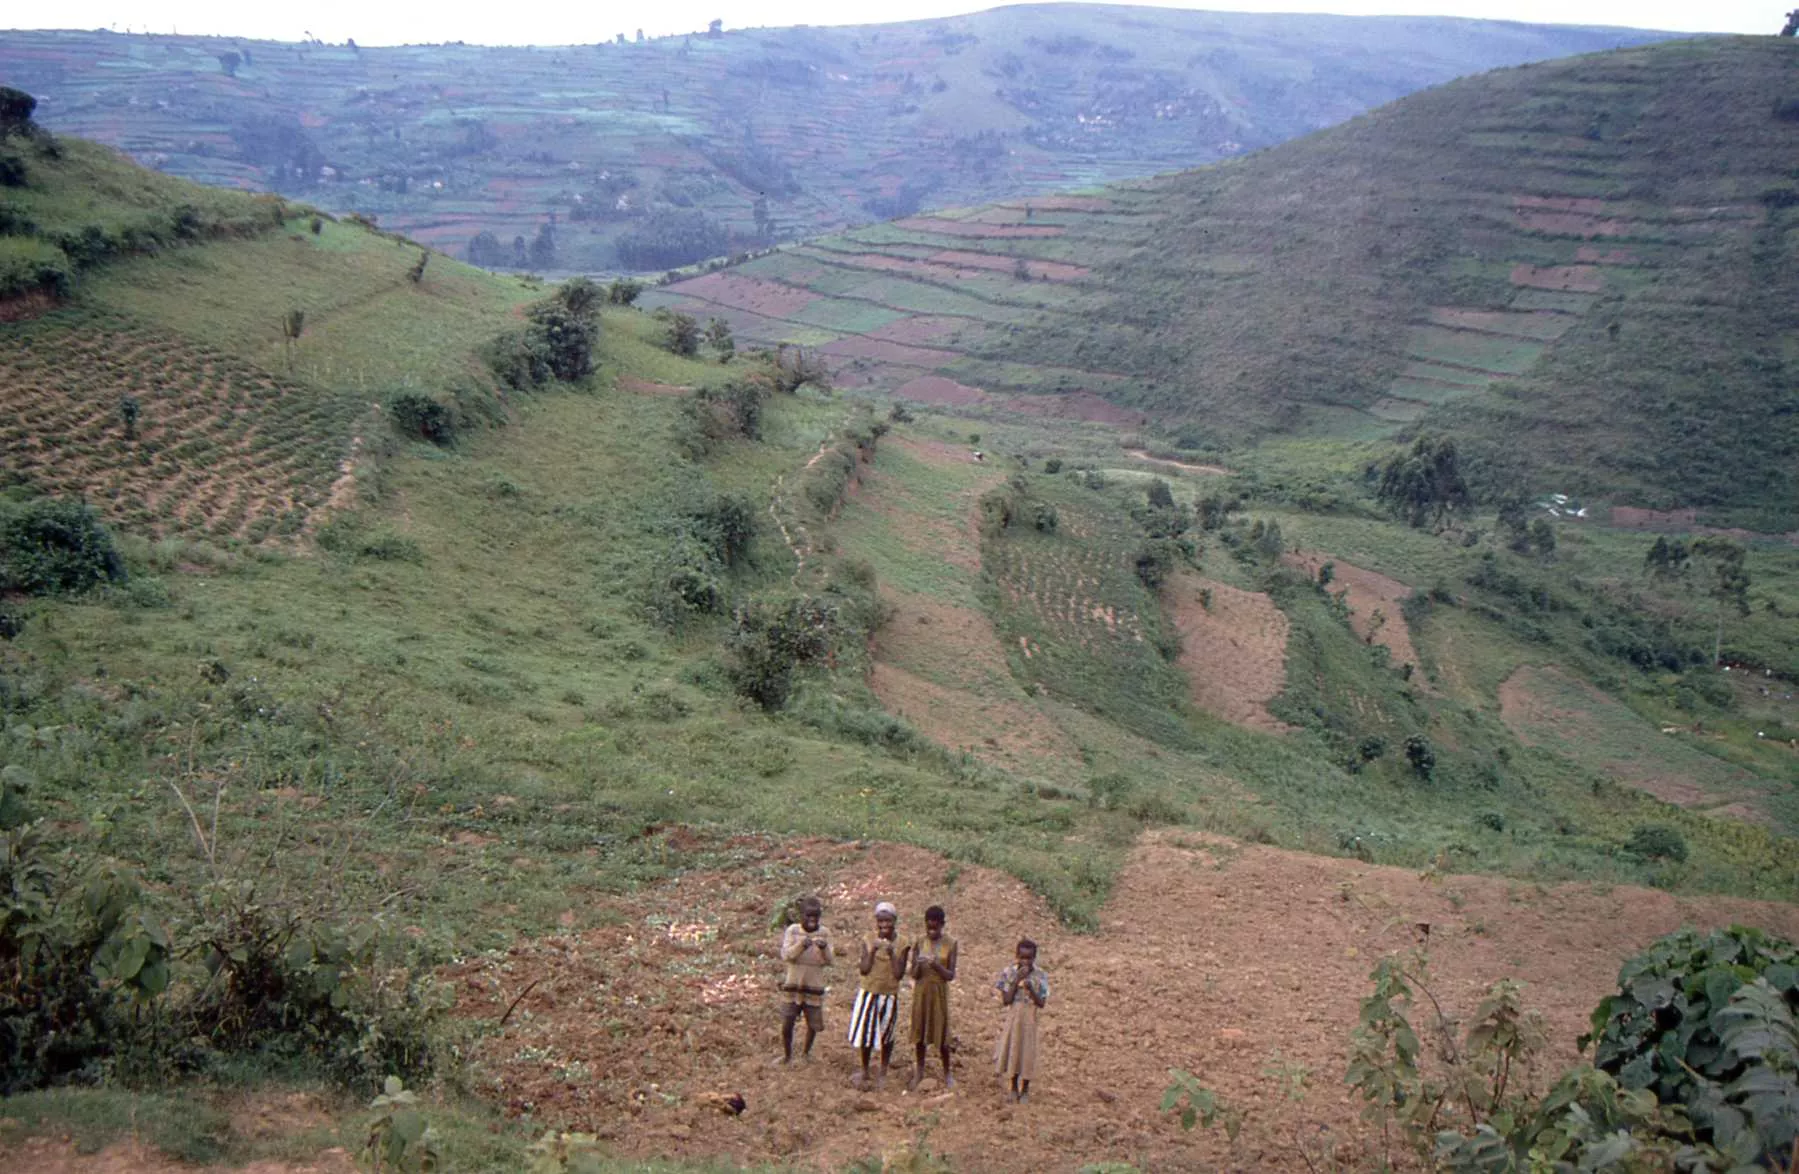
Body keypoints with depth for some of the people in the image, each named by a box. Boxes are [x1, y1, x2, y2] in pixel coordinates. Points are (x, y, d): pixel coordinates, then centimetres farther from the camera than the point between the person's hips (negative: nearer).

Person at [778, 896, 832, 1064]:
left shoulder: (824, 933, -2)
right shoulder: (793, 930, -5)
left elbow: (828, 961, -6)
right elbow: (785, 955, -14)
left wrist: (824, 948, -26)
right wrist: (801, 944, -30)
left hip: (814, 987, 1)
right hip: (792, 986, -1)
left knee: (814, 1025, 8)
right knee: (786, 1025, 1)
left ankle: (807, 1052, 36)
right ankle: (787, 1055, 26)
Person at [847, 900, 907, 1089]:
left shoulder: (900, 946, -6)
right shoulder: (868, 942, -4)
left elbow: (899, 974, -12)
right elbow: (864, 969, -11)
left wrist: (892, 954, -22)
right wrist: (873, 950, -22)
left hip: (889, 996, 0)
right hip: (868, 994, 0)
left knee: (886, 1036, 12)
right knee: (865, 1034, 7)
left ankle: (883, 1073, 29)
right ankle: (864, 1072, 25)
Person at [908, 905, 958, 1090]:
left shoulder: (950, 944, -8)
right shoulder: (920, 943, -4)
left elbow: (951, 975, -8)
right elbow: (914, 975, -3)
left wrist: (937, 965, -25)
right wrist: (919, 965, -24)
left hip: (939, 991, -2)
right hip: (921, 991, 2)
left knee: (941, 1033, 3)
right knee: (920, 1031, 10)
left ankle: (947, 1073, 21)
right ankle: (919, 1070, 26)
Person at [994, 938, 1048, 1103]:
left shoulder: (1039, 976, -10)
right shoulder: (1009, 972, -9)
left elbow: (1041, 1004, -10)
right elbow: (1006, 1000, -14)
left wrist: (1031, 988, -26)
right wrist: (1017, 981, -21)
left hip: (1029, 1020, -1)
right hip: (1013, 1018, 1)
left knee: (1027, 1053, 7)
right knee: (1012, 1051, 11)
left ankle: (1025, 1090, 26)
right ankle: (1014, 1088, 31)